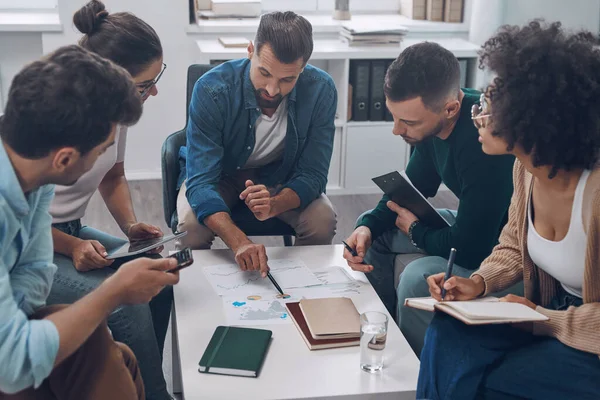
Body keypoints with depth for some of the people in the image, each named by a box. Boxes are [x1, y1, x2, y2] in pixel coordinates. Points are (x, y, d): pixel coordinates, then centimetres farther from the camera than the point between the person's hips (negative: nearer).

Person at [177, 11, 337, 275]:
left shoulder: (321, 90, -24)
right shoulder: (212, 89, -30)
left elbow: (312, 174, -20)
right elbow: (201, 181, -35)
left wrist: (274, 204, -43)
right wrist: (238, 241, -53)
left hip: (281, 179, 2)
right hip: (219, 176, -1)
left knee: (322, 220, -26)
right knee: (192, 225, -31)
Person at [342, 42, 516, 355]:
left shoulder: (484, 142, -36)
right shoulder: (431, 117, -8)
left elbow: (470, 249, -32)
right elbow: (414, 185, 8)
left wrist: (416, 230, -11)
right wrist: (369, 227, -9)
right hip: (472, 224, 9)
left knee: (419, 278, -29)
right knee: (371, 227, 9)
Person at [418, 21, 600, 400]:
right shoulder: (527, 168, -6)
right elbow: (514, 248, 10)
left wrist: (543, 321, -18)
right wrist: (478, 283, -7)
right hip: (550, 311, 6)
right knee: (448, 336, -14)